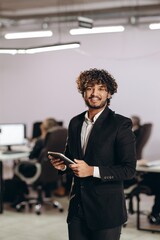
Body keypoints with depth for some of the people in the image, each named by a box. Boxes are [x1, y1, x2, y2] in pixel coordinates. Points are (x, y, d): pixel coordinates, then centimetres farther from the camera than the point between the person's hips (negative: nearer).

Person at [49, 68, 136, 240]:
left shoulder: (121, 124, -9)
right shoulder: (75, 123, 9)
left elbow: (129, 169, -12)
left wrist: (92, 170, -21)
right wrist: (62, 165, -1)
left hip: (106, 211, -5)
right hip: (77, 208, 5)